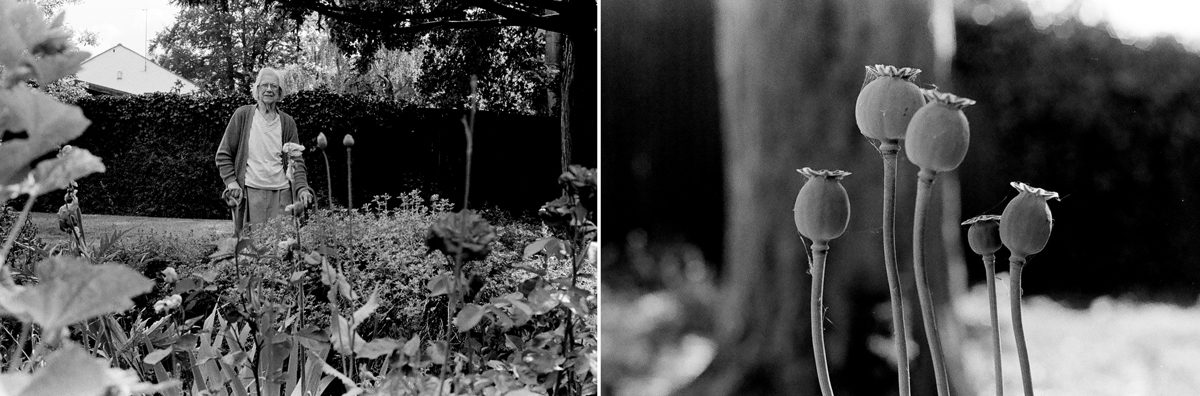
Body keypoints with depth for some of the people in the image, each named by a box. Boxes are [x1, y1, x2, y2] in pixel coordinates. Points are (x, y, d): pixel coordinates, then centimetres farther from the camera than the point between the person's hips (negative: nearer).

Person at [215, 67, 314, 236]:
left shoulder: (287, 122, 11)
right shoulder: (242, 115, 5)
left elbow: (296, 160, 8)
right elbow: (223, 154, 7)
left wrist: (302, 188, -8)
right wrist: (231, 182, -6)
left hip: (281, 192, 2)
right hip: (250, 192, -2)